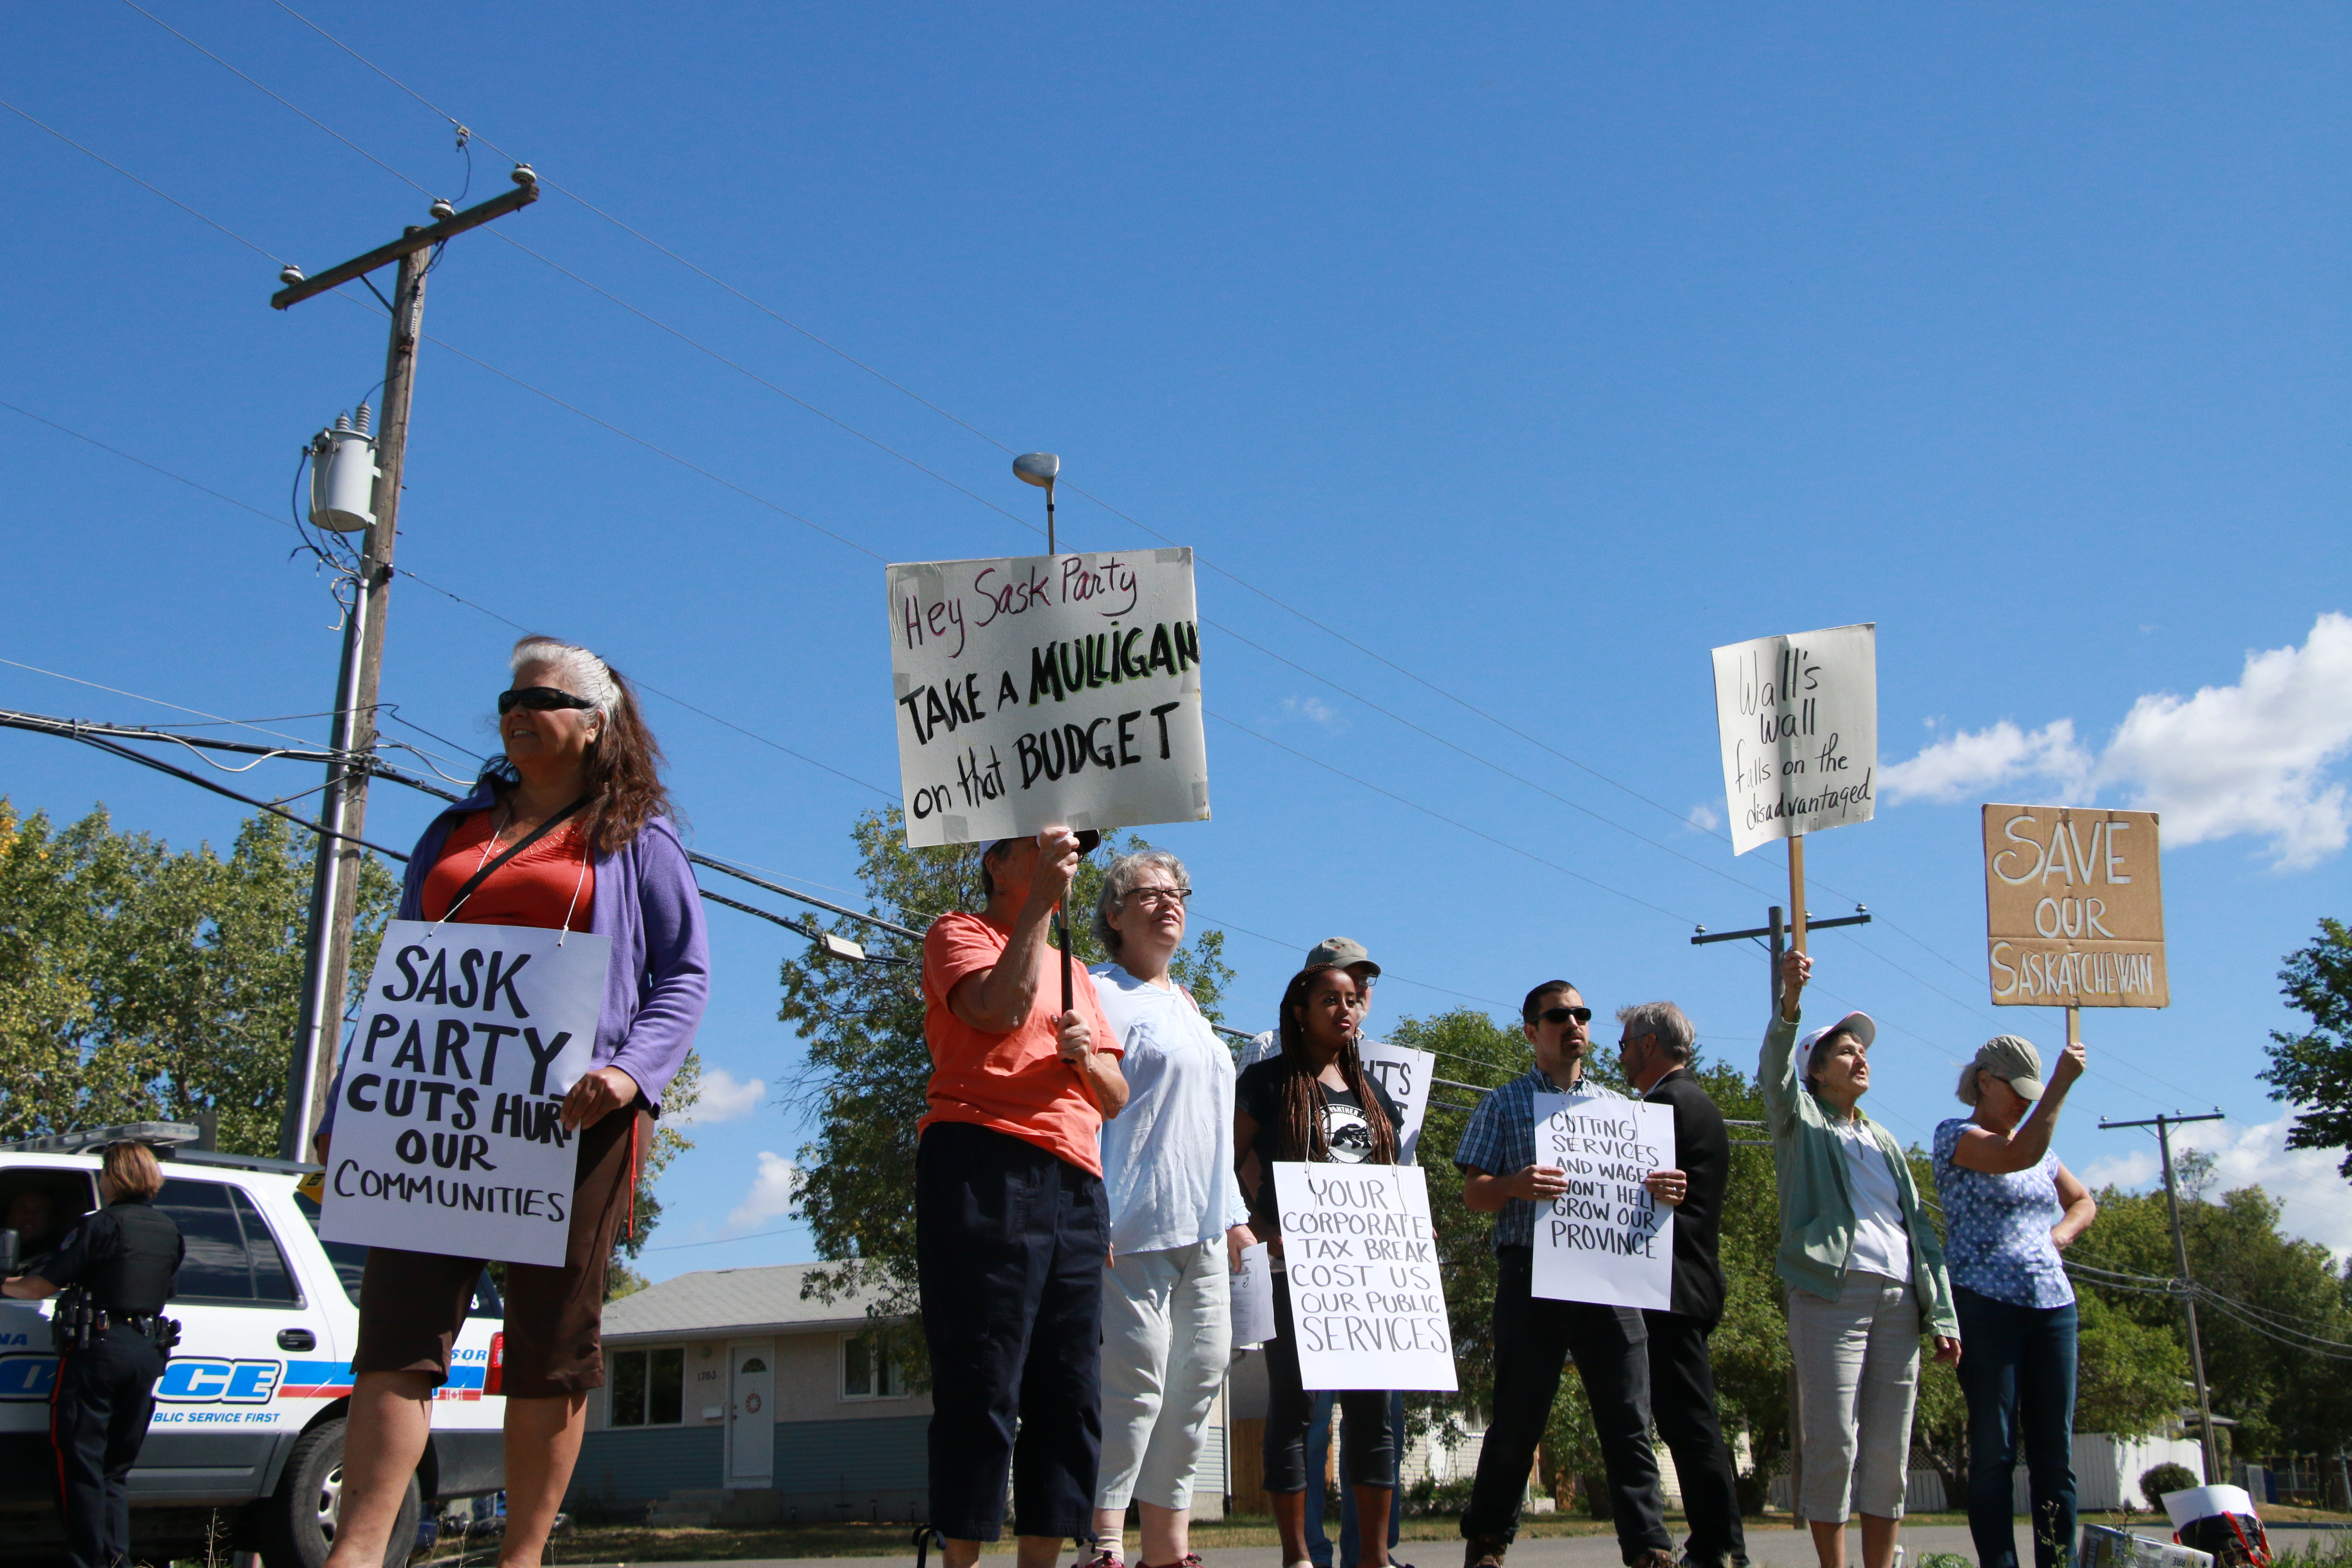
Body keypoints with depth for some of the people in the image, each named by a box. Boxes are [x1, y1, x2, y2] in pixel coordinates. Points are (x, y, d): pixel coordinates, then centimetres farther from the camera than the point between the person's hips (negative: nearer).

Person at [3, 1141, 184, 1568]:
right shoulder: (170, 1232, 11)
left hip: (99, 1349, -7)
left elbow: (40, 1287, -10)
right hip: (148, 1352, 7)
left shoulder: (102, 1225, -10)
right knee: (115, 1467, 15)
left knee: (81, 1462, 1)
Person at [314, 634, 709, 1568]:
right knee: (400, 1325, -7)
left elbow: (685, 976, 2)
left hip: (567, 1117, -3)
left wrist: (633, 1069, -17)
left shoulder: (635, 841, 10)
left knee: (552, 1341, -1)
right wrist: (348, 1108, 13)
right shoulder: (456, 831, 23)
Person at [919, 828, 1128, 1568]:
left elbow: (1116, 1097, 22)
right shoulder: (961, 933, 8)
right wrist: (1041, 901, -9)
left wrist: (1088, 1057, 1)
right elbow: (1002, 1009, -14)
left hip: (1075, 1187, 7)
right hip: (984, 1167, -7)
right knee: (983, 1385, -10)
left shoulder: (1073, 972, 28)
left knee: (1071, 1394, 2)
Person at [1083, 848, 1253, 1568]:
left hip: (1202, 1230, 8)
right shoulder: (1100, 993, -1)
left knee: (1199, 1374, 5)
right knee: (1136, 1378, -12)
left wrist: (1234, 1213, 20)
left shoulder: (1187, 1005, 24)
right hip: (1138, 1223, -8)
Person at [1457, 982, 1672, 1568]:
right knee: (1518, 1418, 0)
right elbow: (1474, 1194, 3)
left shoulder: (1619, 1107, 20)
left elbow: (1638, 1189, 20)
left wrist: (1664, 1190, -4)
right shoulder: (1506, 1104, 10)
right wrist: (1516, 1185, -18)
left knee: (1629, 1420, -1)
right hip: (1532, 1275, -3)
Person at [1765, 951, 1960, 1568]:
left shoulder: (1885, 1141, 24)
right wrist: (1789, 1001, -30)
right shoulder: (1801, 1123, 9)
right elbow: (1775, 1072, -12)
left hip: (1899, 1299, 5)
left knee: (1889, 1450, 3)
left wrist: (1942, 1313, 9)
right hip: (1831, 1292, -5)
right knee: (1834, 1444, -7)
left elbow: (1919, 1228, 19)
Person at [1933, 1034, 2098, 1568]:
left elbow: (2084, 1202, 30)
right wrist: (2063, 1082, -17)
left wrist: (2060, 1235, 8)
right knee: (1995, 1450, -6)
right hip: (1986, 1303, -6)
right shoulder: (1954, 1136, -2)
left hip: (2053, 1304, 7)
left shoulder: (2040, 1146, 20)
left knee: (2056, 1452, 4)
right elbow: (2018, 1156, -20)